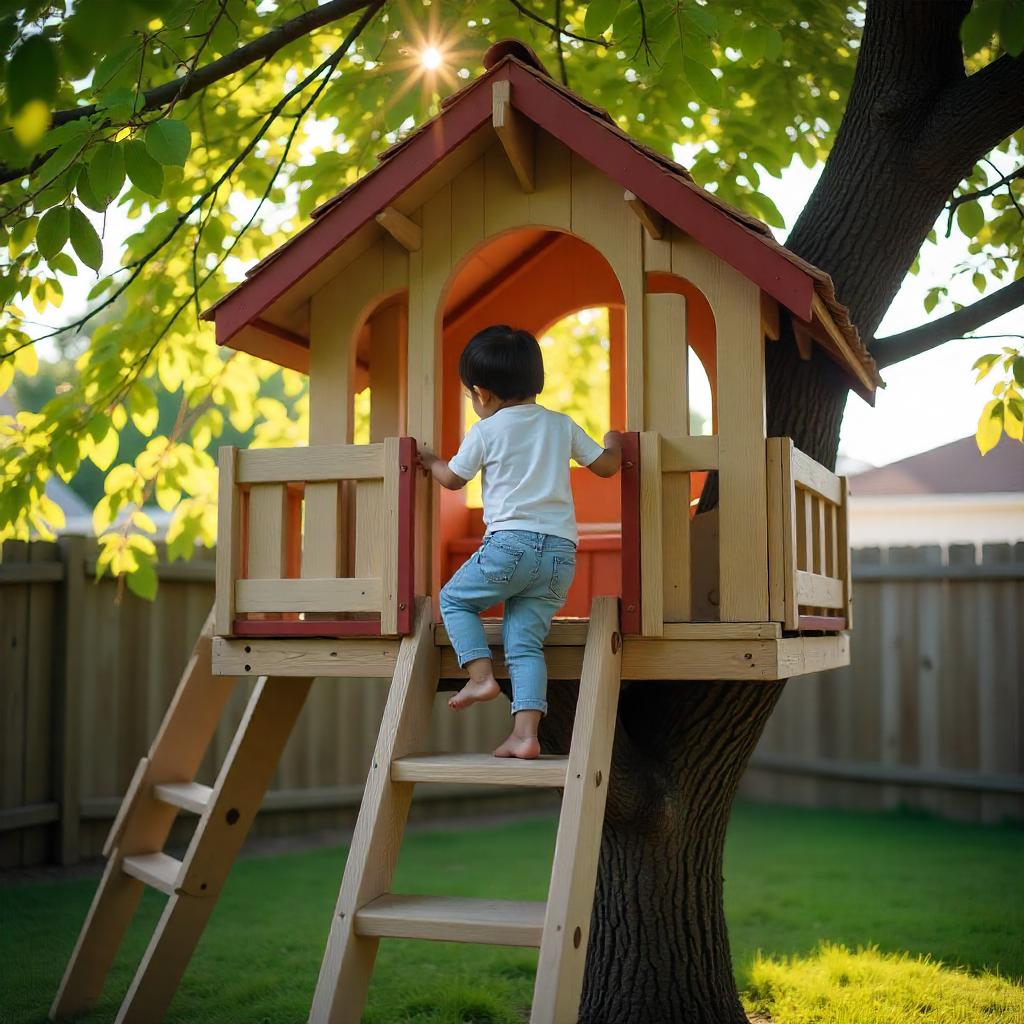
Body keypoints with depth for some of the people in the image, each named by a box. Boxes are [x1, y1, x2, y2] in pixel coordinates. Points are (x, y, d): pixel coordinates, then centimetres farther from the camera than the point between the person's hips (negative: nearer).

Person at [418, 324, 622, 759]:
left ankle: (481, 674, -1)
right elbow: (607, 465, 21)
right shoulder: (562, 425, 14)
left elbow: (452, 479, 18)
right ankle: (526, 734, -5)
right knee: (526, 642, 6)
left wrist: (430, 462, 40)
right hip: (561, 550, 5)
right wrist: (614, 442, 43)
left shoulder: (485, 432, 4)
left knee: (454, 598, 17)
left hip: (511, 540, -5)